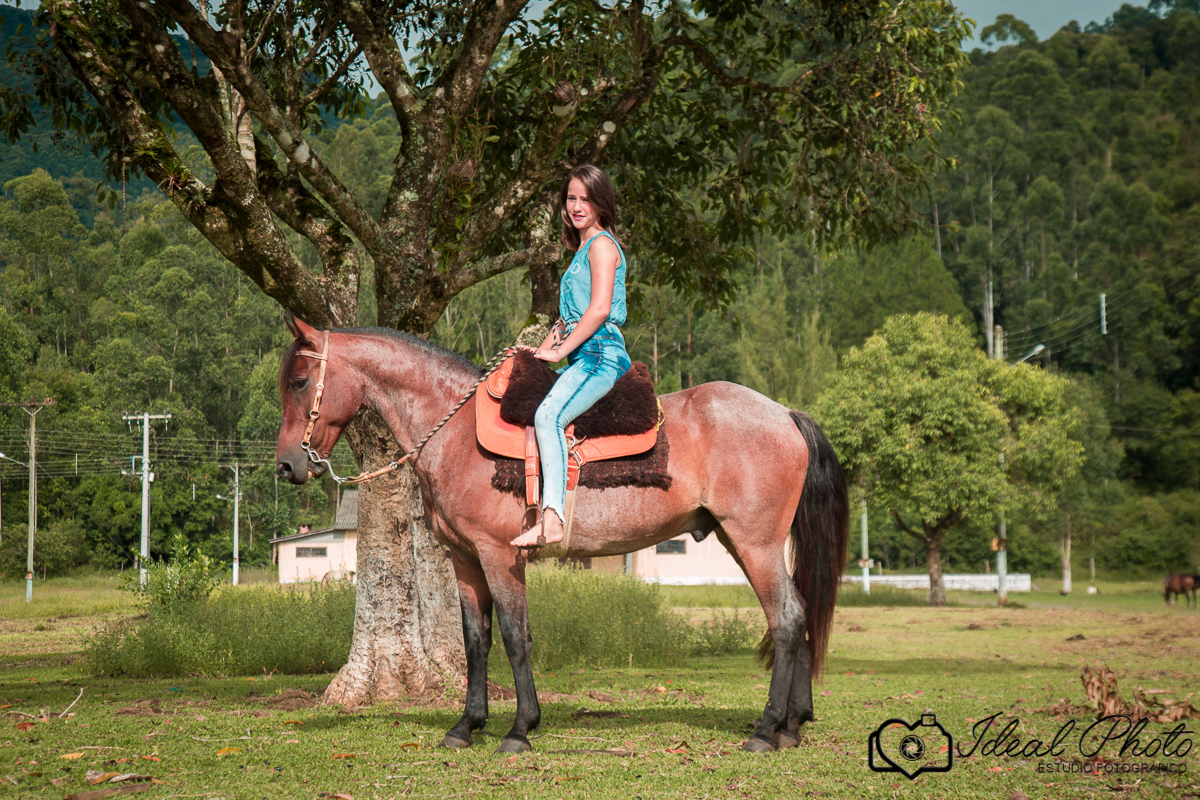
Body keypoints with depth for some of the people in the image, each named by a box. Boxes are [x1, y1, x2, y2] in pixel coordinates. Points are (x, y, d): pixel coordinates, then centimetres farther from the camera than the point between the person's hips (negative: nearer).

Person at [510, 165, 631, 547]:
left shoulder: (602, 245, -3)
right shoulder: (582, 250, 26)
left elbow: (599, 309, -15)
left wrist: (560, 351, -13)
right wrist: (542, 349, 15)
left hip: (600, 353, -11)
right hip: (584, 357, 11)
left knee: (549, 415, -31)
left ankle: (552, 520, -45)